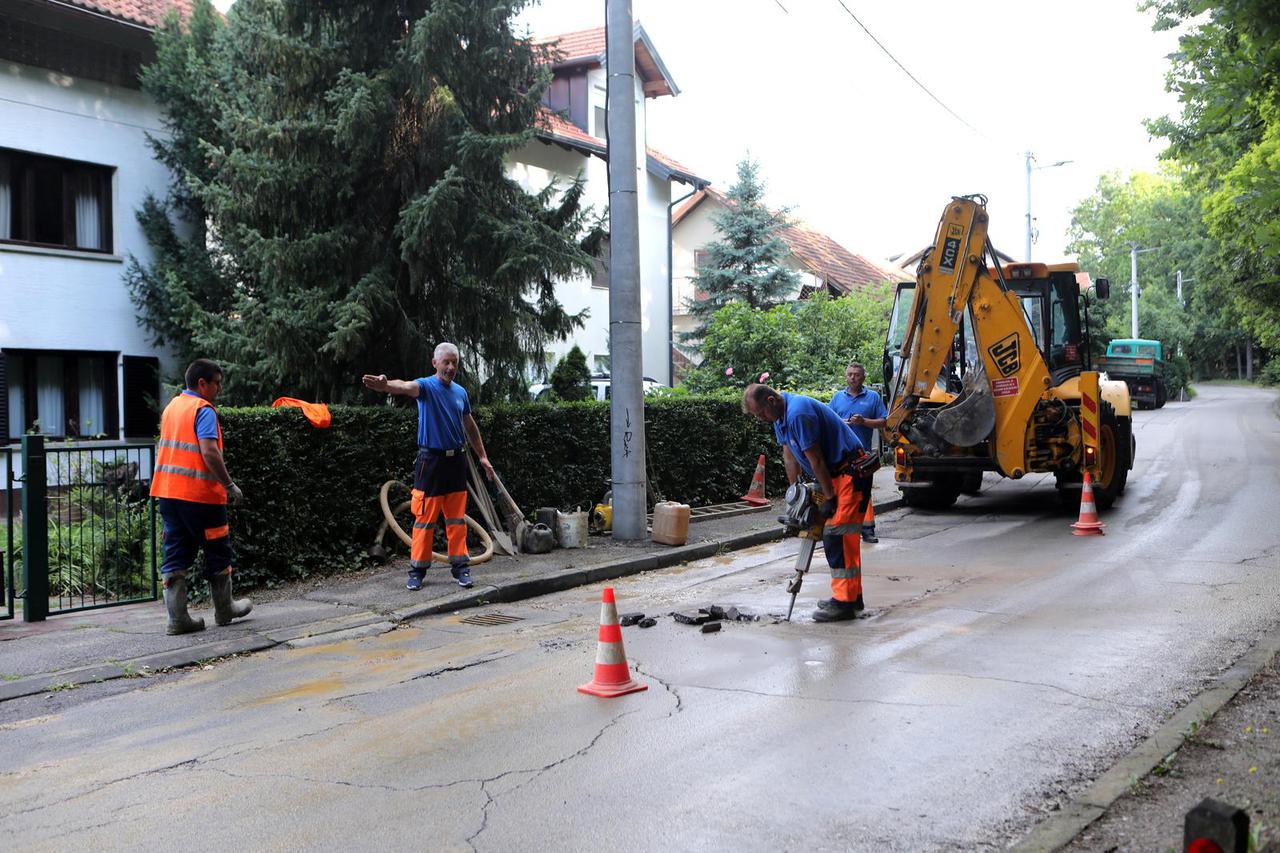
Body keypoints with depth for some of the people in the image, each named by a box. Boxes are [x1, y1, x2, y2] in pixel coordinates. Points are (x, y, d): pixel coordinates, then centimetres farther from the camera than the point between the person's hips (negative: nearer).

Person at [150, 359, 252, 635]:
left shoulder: (171, 407, 14)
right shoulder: (203, 410, -12)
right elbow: (209, 451, -23)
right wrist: (230, 485, -16)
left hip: (168, 491, 7)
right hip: (199, 494, -7)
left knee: (176, 555, 7)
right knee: (218, 553, 9)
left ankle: (177, 618, 4)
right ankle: (224, 611, 21)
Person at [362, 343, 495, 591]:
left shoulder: (460, 392, 11)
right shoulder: (427, 386, -8)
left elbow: (470, 426, 22)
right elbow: (406, 387, -32)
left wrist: (482, 457, 20)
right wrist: (385, 384, -54)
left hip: (456, 461, 5)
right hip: (431, 461, -5)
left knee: (457, 519, 9)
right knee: (425, 519, -1)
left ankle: (460, 567, 15)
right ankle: (417, 570, 7)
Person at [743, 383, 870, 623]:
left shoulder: (798, 413, -24)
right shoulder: (780, 416, 7)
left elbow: (816, 459, -21)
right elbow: (790, 458, 12)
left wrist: (829, 497, -16)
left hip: (850, 471, -10)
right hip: (836, 474, 10)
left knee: (837, 535, -13)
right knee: (840, 535, 14)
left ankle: (844, 603, -12)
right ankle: (852, 596, 22)